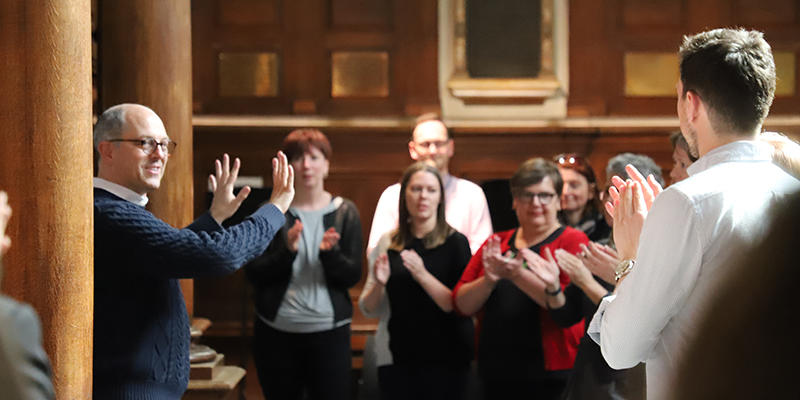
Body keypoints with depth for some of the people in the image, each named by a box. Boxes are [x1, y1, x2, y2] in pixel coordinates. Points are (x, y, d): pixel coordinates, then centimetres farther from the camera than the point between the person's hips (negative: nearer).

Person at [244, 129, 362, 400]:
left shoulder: (345, 213, 5)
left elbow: (352, 276, 1)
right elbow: (253, 274, -1)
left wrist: (330, 253, -18)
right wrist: (286, 251, -17)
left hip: (329, 331, 0)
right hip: (276, 331, 0)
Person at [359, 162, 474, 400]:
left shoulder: (455, 242, -4)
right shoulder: (388, 244, 5)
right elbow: (369, 310, 8)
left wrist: (422, 275, -23)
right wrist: (378, 284, -12)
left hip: (445, 361, -2)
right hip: (396, 360, 3)